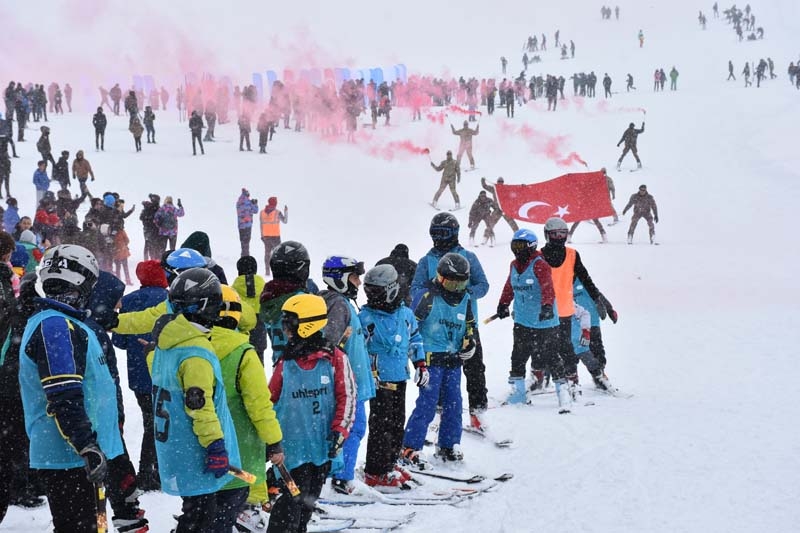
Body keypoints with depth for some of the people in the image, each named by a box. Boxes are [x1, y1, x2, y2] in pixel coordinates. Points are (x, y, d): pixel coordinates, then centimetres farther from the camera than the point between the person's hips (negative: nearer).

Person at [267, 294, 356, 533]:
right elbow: (270, 401, 11)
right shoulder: (285, 363, 2)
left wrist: (339, 430, -11)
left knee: (310, 498, 13)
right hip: (295, 445, -1)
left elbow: (347, 397, -3)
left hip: (324, 445, 1)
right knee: (294, 498, -8)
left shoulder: (334, 358, -5)